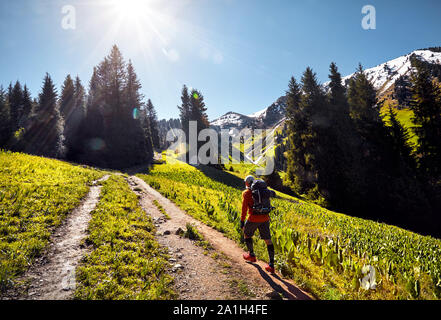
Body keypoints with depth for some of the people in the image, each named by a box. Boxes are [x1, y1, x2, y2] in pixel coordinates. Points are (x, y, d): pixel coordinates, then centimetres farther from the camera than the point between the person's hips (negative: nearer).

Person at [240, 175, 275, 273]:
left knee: (246, 234, 22)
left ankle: (251, 255, 35)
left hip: (253, 218, -5)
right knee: (268, 240, 6)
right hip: (265, 218, 5)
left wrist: (242, 221, -9)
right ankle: (271, 265, 2)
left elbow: (244, 207, -11)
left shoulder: (246, 193, -3)